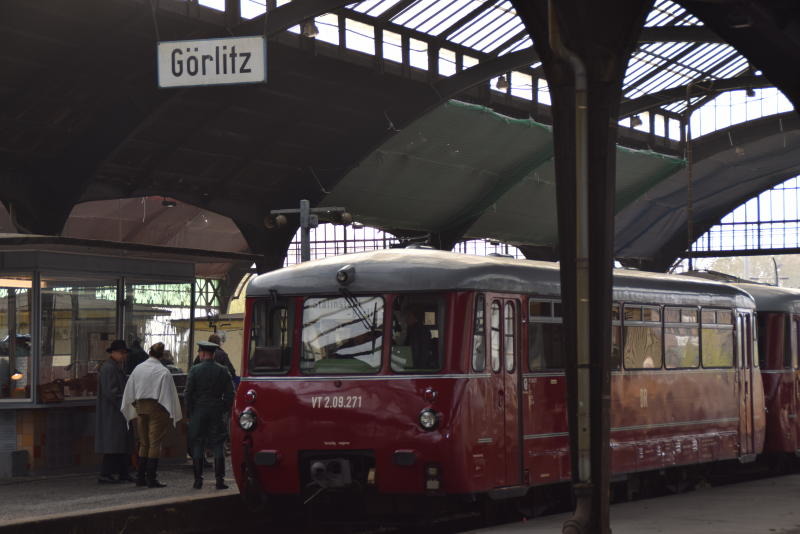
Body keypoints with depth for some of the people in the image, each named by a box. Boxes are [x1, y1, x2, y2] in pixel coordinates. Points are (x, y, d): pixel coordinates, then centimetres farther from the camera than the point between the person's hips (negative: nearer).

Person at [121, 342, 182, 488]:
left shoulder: (138, 368, 3)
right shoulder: (163, 372, -12)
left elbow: (129, 391, 9)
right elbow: (168, 394, -11)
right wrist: (171, 414, -4)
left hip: (140, 407, 5)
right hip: (156, 409, -5)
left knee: (144, 443, 14)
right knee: (155, 443, -1)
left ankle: (140, 477, 14)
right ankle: (151, 478, -3)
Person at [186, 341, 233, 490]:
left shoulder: (195, 370, -5)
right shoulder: (223, 371, 2)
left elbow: (188, 393, -5)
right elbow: (230, 394, 2)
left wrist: (189, 412, 3)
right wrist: (224, 410, 12)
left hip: (198, 412, -1)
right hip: (217, 413, 2)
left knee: (197, 445, 4)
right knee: (217, 446, 3)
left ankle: (198, 479, 3)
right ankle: (220, 479, -2)